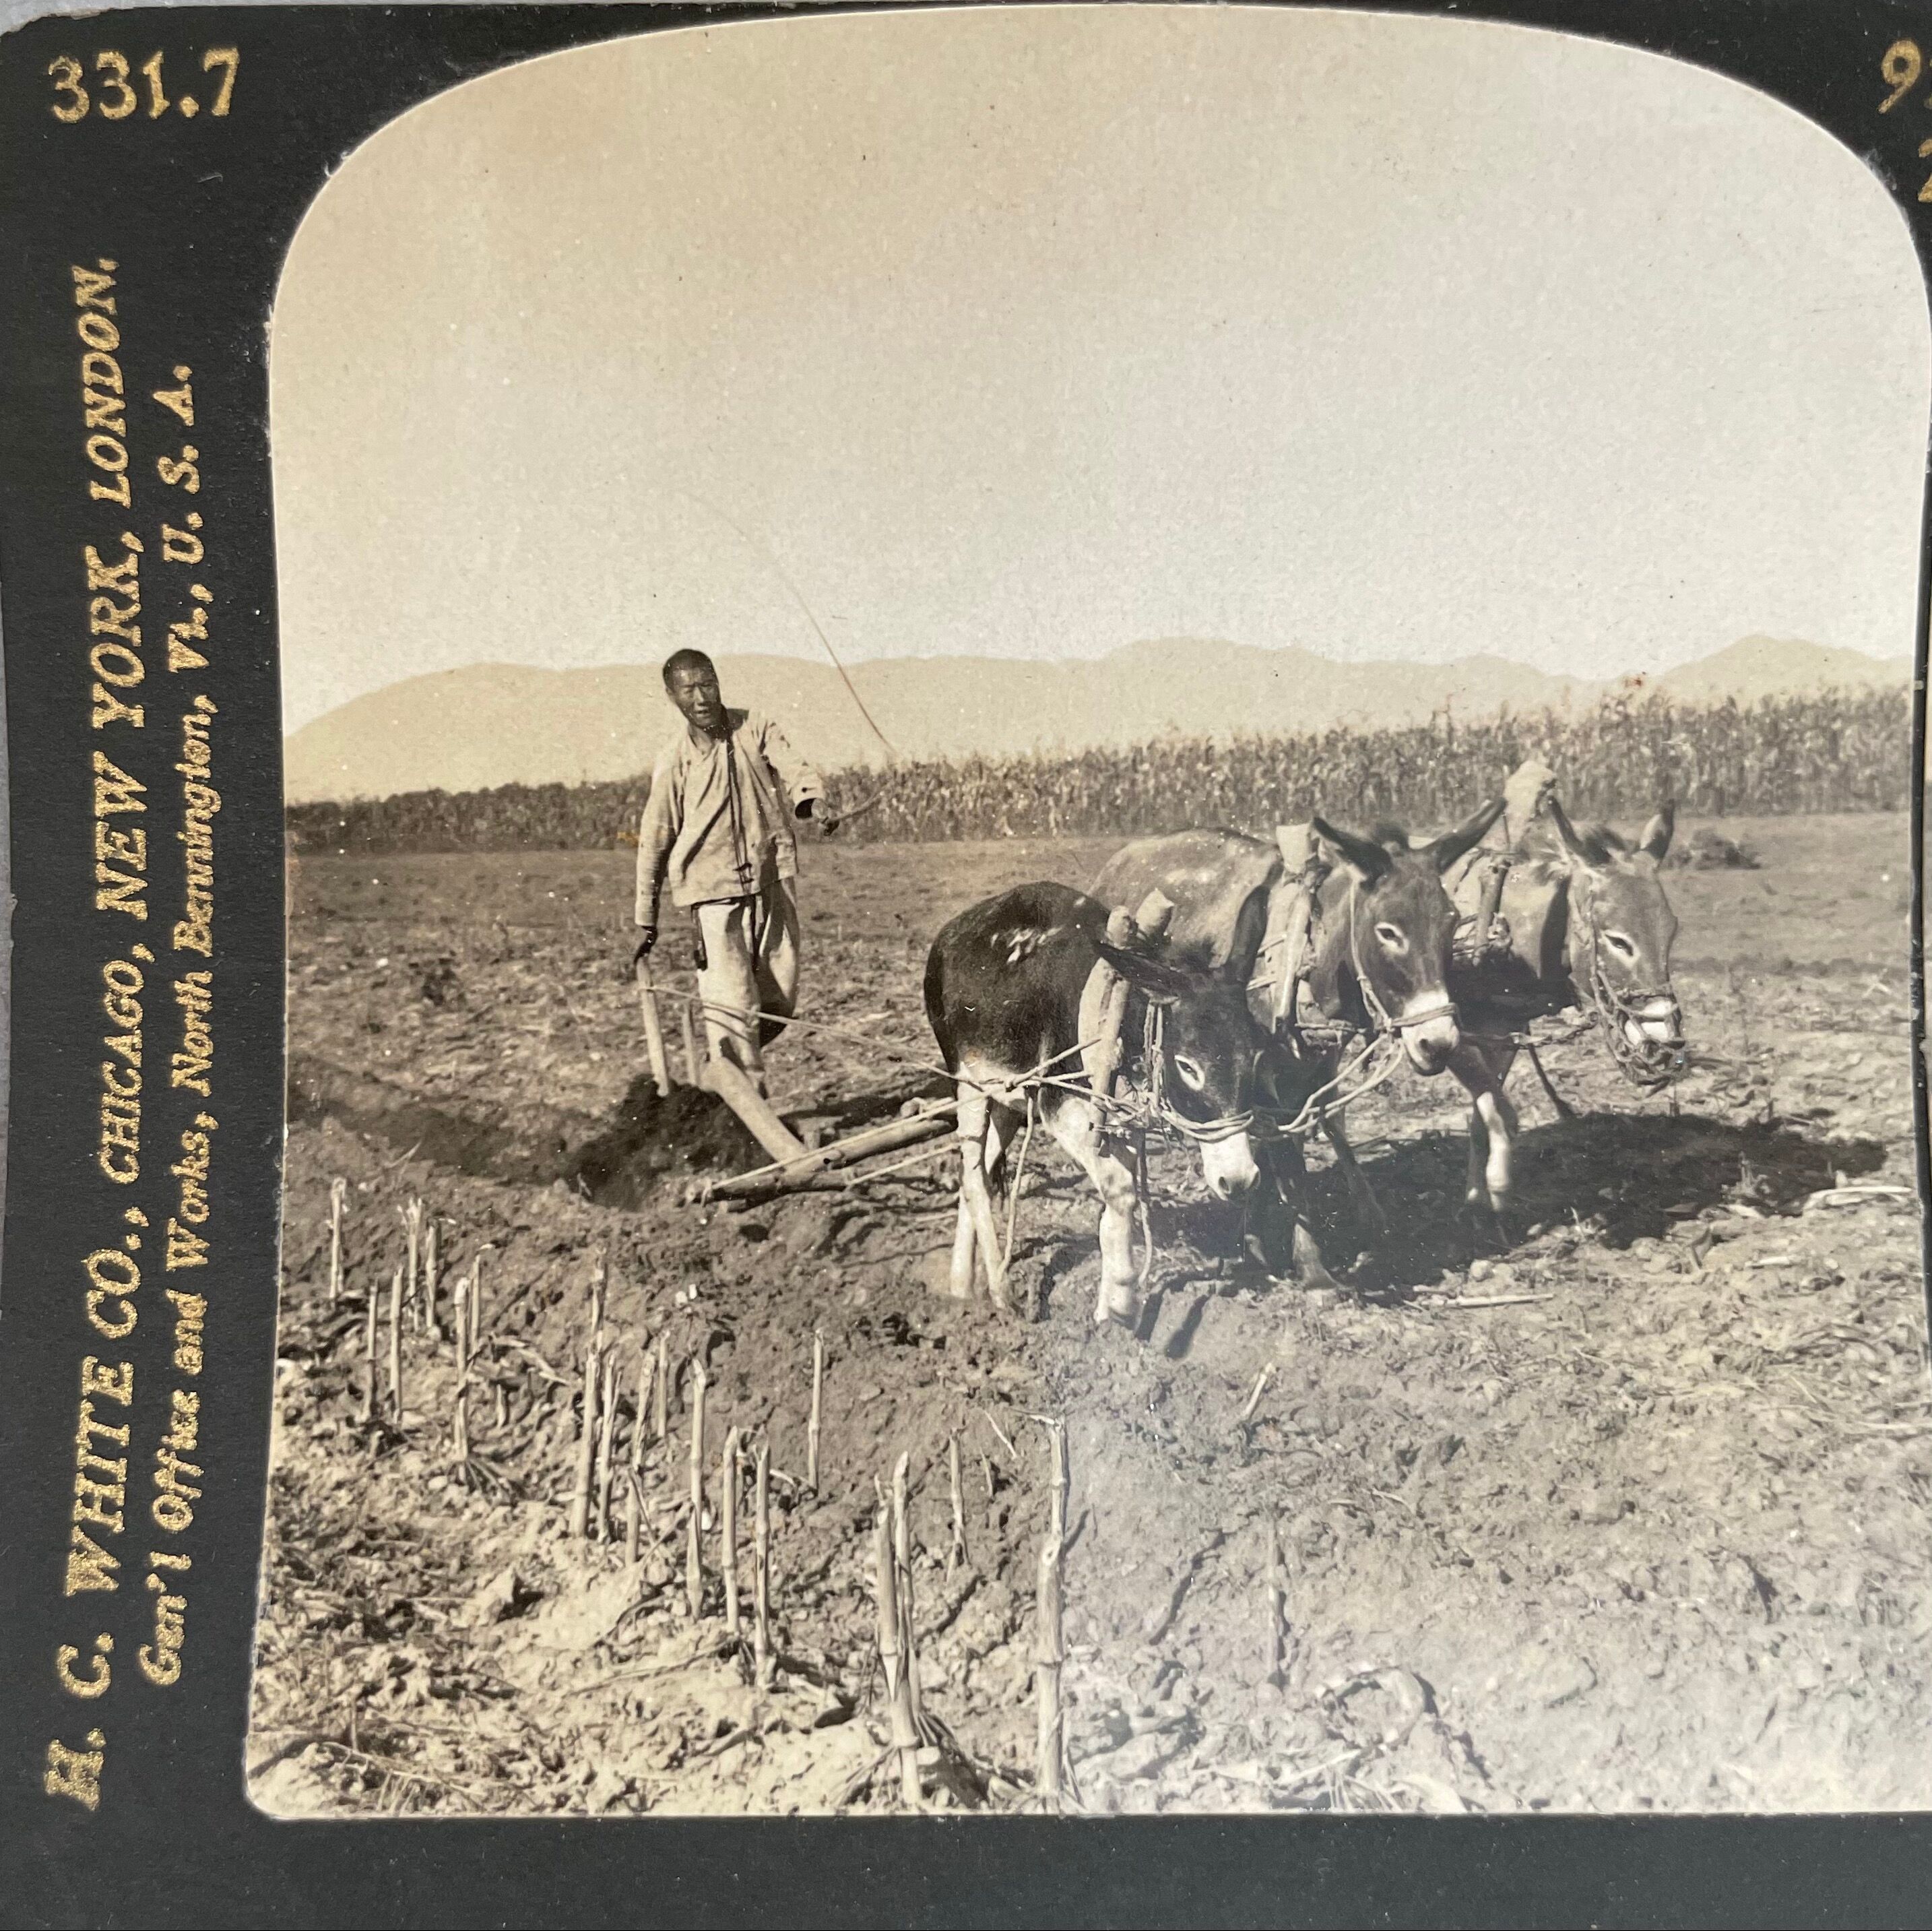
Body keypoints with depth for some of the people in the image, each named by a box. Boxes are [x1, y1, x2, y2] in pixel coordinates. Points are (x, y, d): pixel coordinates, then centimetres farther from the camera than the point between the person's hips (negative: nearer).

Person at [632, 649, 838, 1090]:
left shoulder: (755, 730, 2)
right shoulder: (673, 761, -3)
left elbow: (792, 768, -14)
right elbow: (654, 843, 3)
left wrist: (813, 803, -39)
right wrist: (647, 922, 5)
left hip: (774, 879, 3)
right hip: (716, 888, -3)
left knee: (780, 1002, 9)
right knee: (734, 1004, -11)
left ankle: (726, 1065, 35)